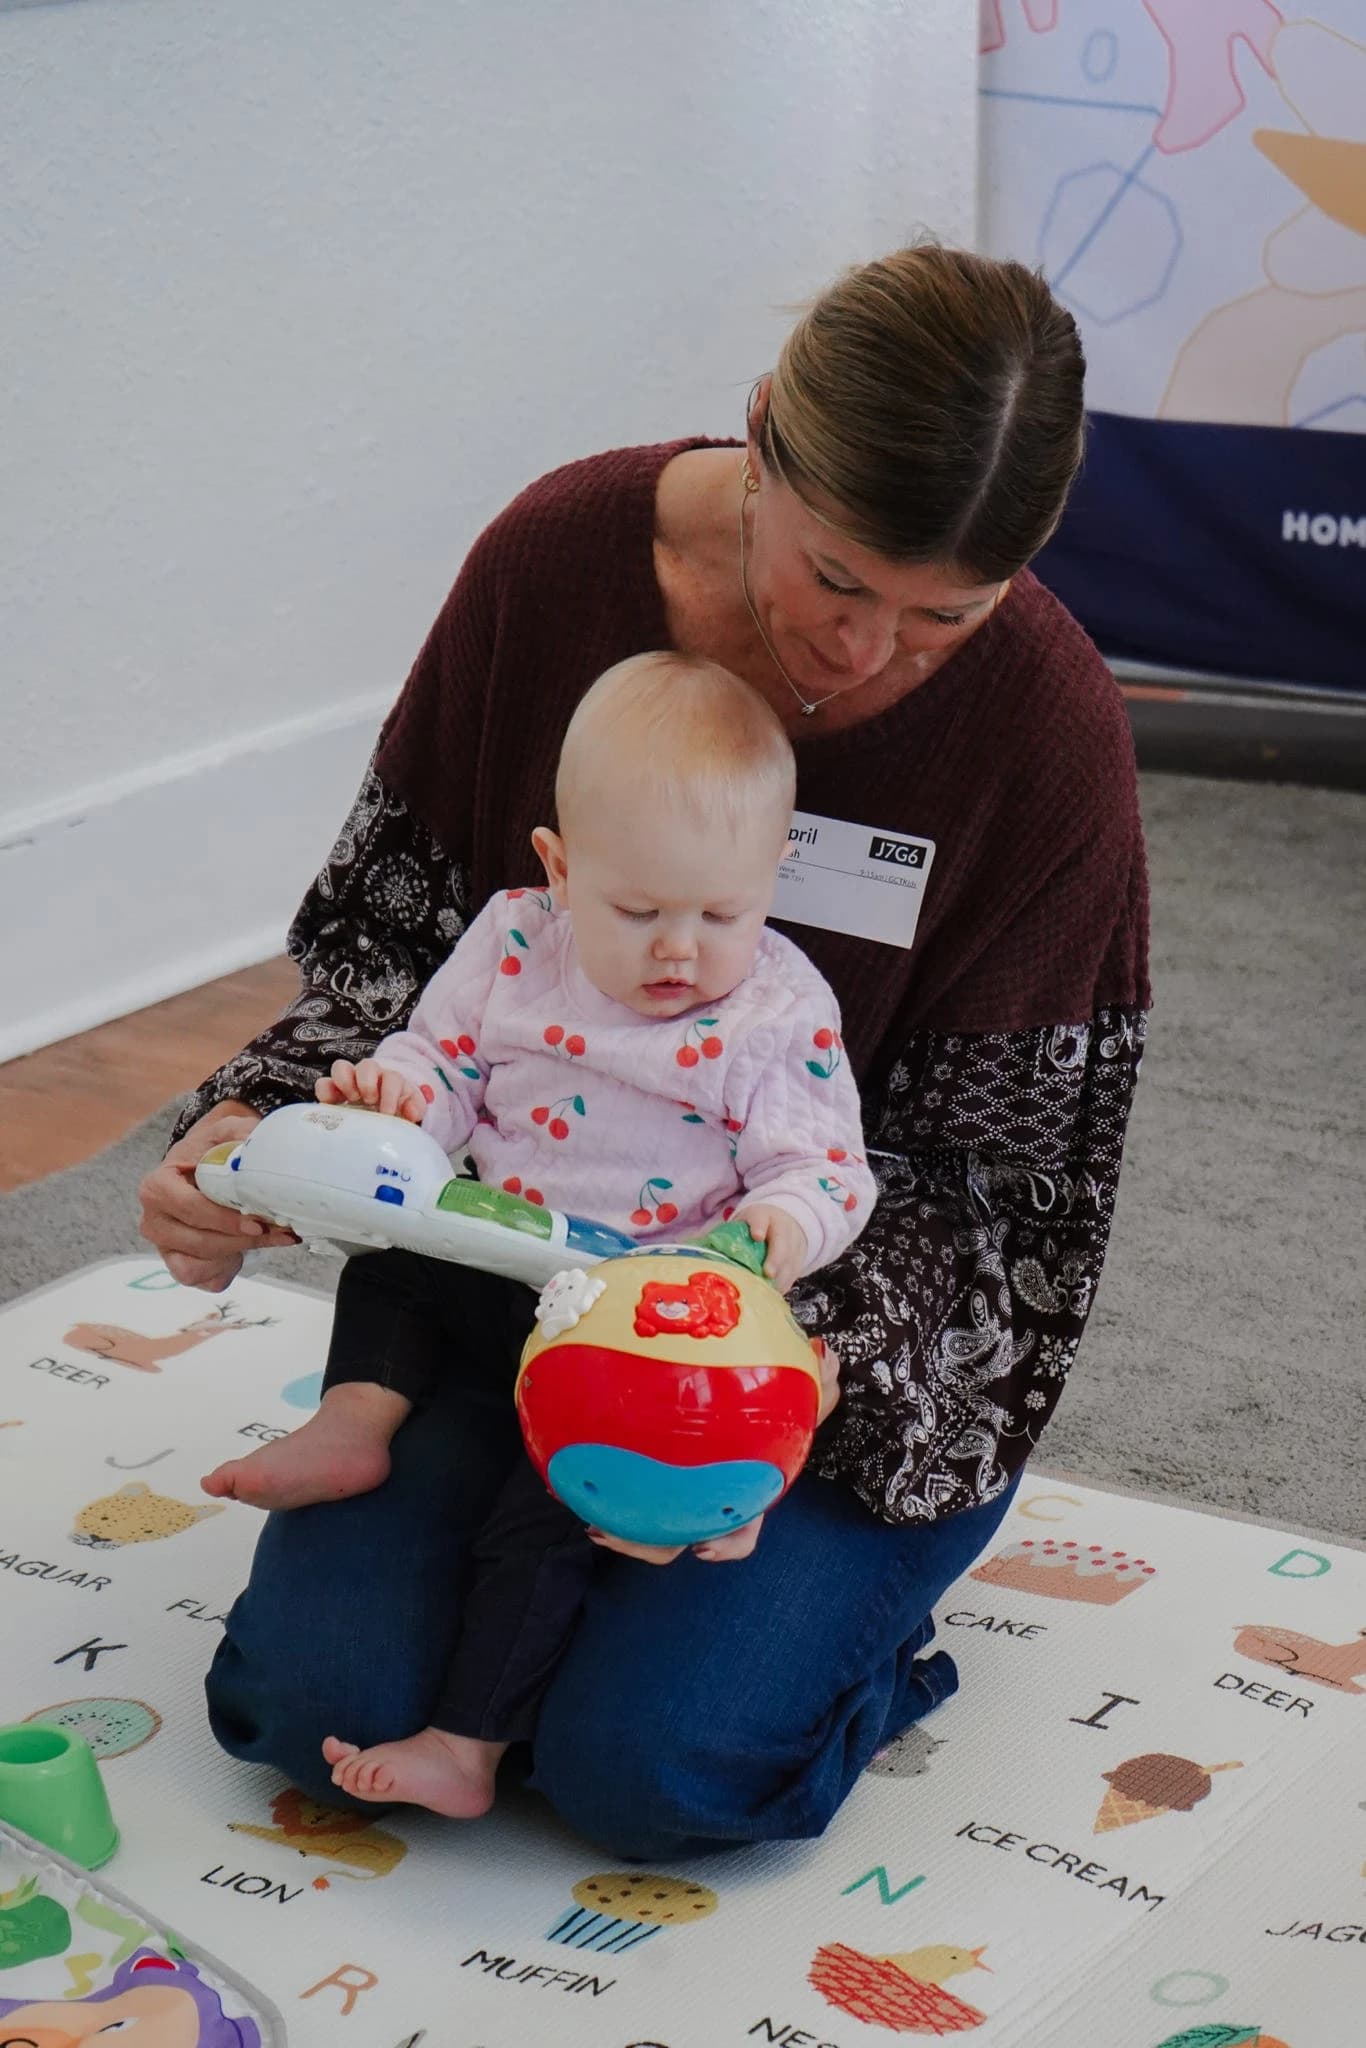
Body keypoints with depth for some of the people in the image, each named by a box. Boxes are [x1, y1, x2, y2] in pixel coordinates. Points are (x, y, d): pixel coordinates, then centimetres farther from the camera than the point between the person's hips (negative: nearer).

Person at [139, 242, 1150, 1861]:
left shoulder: (1047, 727, -19)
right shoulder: (560, 558, -13)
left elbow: (984, 1168, -13)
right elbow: (392, 925, -2)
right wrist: (252, 1123, -21)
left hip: (852, 1331, -2)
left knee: (647, 1765, -21)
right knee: (312, 1697, -13)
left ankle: (834, 1589, 12)